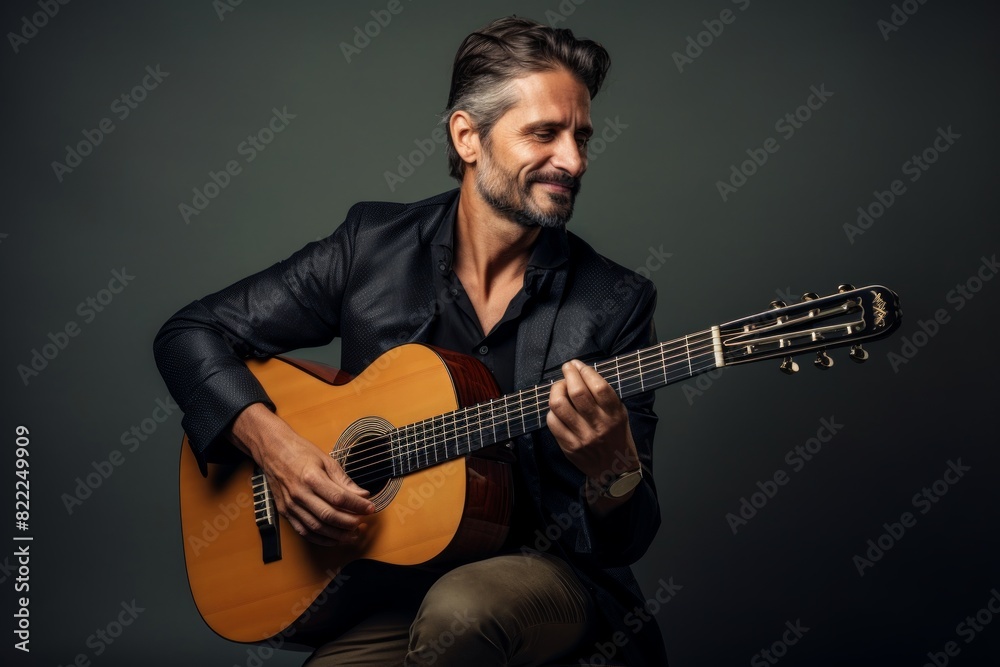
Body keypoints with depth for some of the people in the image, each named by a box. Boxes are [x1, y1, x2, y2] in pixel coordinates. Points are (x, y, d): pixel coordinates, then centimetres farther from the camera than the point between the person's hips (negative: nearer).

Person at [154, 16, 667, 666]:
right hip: (393, 584, 1)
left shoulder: (616, 303, -4)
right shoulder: (372, 247, 0)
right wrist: (272, 444, -12)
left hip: (551, 574, 0)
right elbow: (191, 333, 4)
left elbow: (629, 540, -3)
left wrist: (611, 468, -26)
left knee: (461, 609, -34)